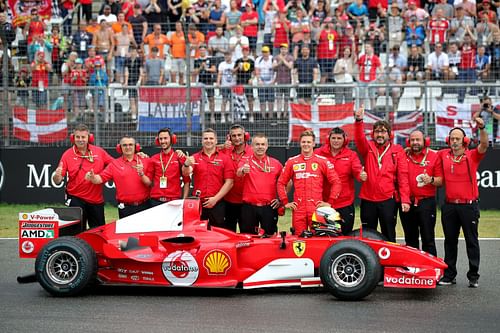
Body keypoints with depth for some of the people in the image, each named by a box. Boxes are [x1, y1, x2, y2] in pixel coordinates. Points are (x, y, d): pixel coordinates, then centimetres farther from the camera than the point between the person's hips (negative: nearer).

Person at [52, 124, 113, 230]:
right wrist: (57, 176, -29)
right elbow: (58, 181, -7)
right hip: (76, 200, -2)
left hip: (97, 200, 2)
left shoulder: (99, 152, 0)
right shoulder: (67, 155, -5)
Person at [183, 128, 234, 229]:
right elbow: (186, 173, -10)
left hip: (217, 203, -1)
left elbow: (229, 182, -1)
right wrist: (186, 165, -33)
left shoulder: (225, 158, 4)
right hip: (198, 202, 1)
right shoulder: (195, 158, 7)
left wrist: (215, 198, -9)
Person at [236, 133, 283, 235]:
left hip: (269, 207, 1)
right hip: (249, 207, -1)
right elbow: (238, 174, -19)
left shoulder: (275, 163, 7)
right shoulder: (245, 160, 2)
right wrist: (243, 170, -42)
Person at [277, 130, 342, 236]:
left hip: (317, 208, -1)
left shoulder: (323, 161, 5)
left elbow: (336, 182, 6)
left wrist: (330, 202, 0)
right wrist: (285, 202, 8)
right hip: (298, 209, 2)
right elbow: (281, 182, 15)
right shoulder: (292, 162, 10)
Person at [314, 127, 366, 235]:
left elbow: (357, 170, -8)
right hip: (323, 203, 0)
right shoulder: (318, 153, 2)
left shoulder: (351, 155, 4)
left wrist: (361, 175, -32)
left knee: (345, 235, 8)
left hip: (345, 204, 0)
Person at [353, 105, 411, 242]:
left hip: (388, 200, -2)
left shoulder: (397, 151, 3)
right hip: (368, 200, 2)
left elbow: (403, 176, -2)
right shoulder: (368, 148, 7)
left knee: (389, 236, 4)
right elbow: (359, 138, -14)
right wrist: (359, 121, -32)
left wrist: (405, 199, -10)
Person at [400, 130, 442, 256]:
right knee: (410, 239, 12)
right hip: (407, 202, 3)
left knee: (428, 239, -4)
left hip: (426, 202, -3)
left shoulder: (434, 156, 2)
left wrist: (431, 180, -17)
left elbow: (440, 180, 0)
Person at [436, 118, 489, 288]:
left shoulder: (472, 156, -4)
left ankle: (473, 276, 12)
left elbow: (484, 145, -22)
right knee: (450, 241, 11)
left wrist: (482, 128, -37)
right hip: (449, 205, 3)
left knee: (471, 241, 5)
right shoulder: (443, 155, 5)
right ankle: (449, 275, 19)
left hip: (469, 205, -3)